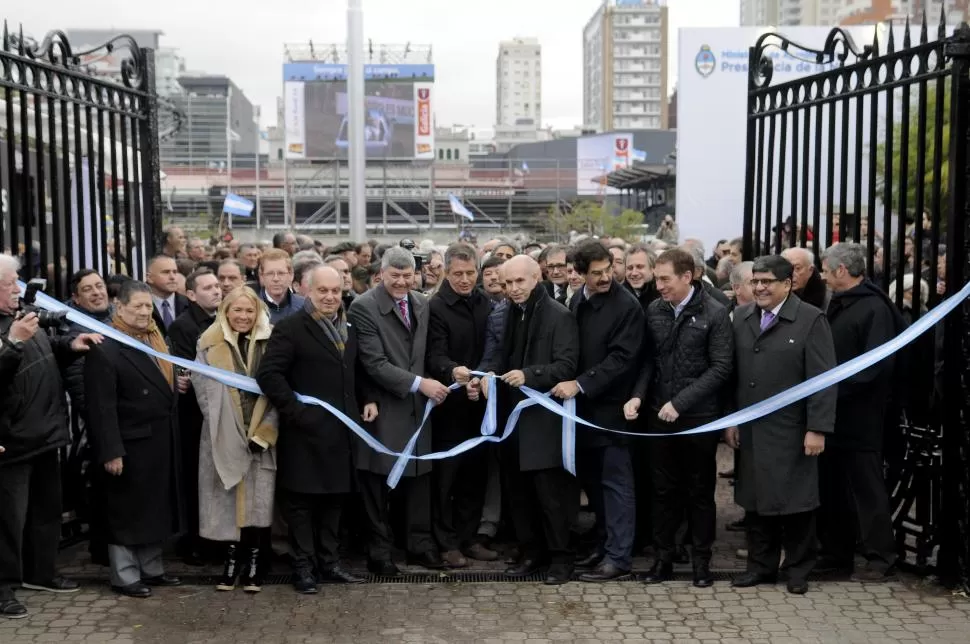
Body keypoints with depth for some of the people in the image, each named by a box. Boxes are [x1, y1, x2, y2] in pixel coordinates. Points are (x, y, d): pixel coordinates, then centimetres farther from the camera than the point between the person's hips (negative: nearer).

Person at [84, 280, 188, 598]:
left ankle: (151, 567, 30)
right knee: (126, 510, 5)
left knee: (155, 506, 17)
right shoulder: (105, 348, -16)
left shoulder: (155, 339, 10)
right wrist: (111, 451, -22)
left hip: (160, 441, 8)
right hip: (131, 444, -8)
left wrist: (177, 384, 5)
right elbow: (102, 406, -20)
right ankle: (125, 576, 17)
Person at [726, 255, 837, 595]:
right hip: (750, 430, 4)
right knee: (755, 500, 11)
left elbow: (823, 378, -10)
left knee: (795, 501, 6)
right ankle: (760, 565, 24)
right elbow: (733, 372, 9)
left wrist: (817, 429, -14)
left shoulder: (811, 320, -8)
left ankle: (799, 569, 22)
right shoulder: (741, 317, 7)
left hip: (791, 432, -4)